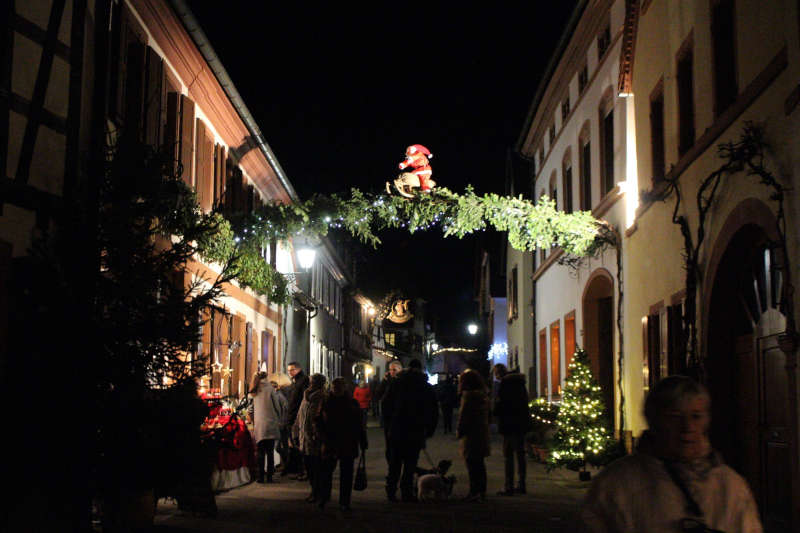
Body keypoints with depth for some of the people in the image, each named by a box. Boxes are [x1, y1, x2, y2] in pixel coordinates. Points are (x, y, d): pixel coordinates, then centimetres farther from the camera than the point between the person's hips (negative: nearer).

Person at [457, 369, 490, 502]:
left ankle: (474, 492, -7)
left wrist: (459, 431, -6)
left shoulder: (468, 394, -14)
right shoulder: (484, 395, 11)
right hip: (483, 433, 8)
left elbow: (464, 415, -15)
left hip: (471, 435, -8)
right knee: (480, 464, 14)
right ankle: (482, 491, 19)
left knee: (472, 463, -5)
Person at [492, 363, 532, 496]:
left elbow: (500, 404, -16)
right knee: (520, 453, 13)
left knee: (508, 455, -5)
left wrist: (493, 412, 3)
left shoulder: (505, 383, -13)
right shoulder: (519, 382, 14)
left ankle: (509, 487, -6)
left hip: (509, 424, -9)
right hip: (522, 423, 9)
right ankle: (521, 485, 18)